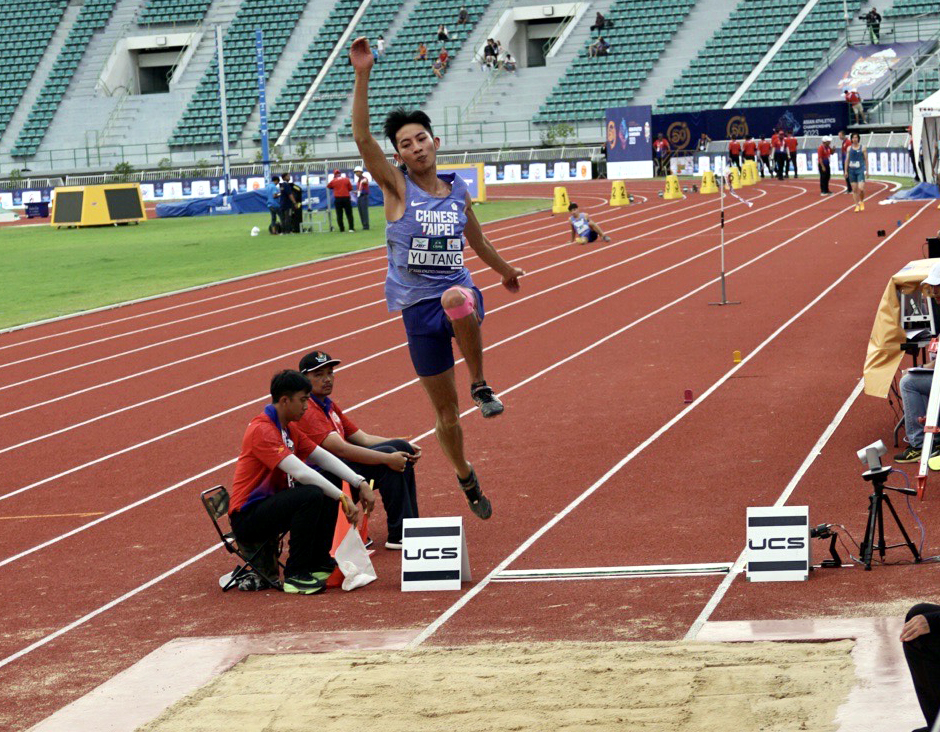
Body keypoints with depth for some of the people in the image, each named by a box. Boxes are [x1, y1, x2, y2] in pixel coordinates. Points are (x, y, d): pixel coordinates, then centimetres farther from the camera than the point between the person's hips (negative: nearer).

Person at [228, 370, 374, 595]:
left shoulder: (289, 428, 11)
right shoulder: (262, 430, -21)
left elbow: (323, 457, 10)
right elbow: (300, 472, -29)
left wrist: (360, 483, -2)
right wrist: (343, 499, -28)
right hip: (247, 517, -10)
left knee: (329, 491, 5)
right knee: (311, 495, -29)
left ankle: (319, 562, 14)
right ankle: (295, 575, -19)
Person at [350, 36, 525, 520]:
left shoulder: (457, 189, 6)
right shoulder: (396, 187, -5)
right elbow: (361, 137, -20)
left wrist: (504, 269, 40)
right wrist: (362, 75, -29)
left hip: (457, 288, 1)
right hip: (417, 304, -1)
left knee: (459, 299, -41)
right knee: (445, 413, 6)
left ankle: (480, 384, -20)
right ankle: (467, 480, 31)